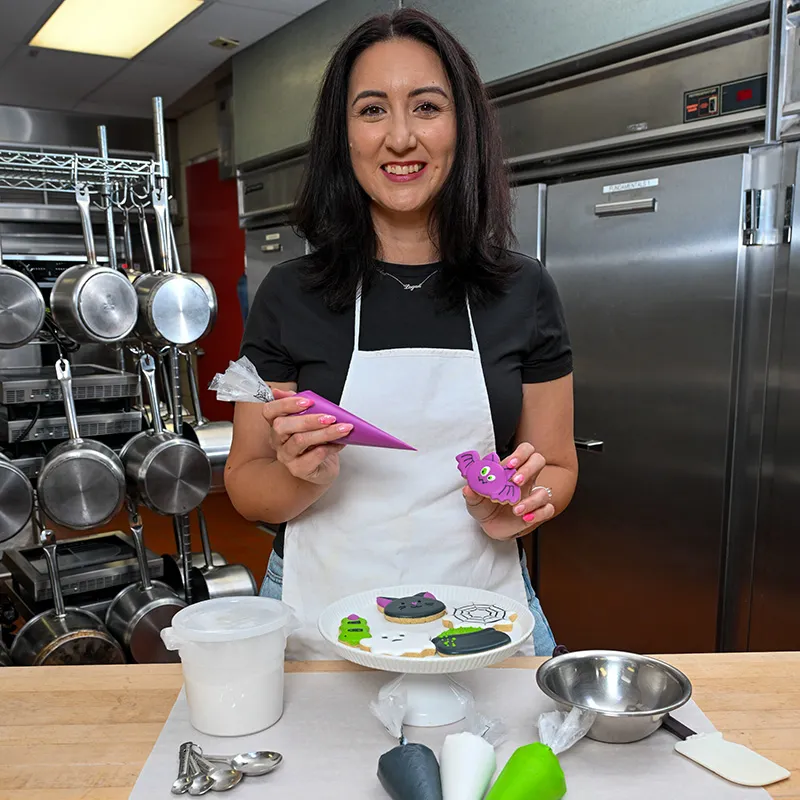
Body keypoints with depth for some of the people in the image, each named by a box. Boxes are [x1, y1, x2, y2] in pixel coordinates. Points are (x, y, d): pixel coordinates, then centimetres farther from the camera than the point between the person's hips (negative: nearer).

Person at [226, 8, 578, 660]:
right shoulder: (289, 295, -6)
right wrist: (303, 477, -21)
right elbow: (245, 486, 0)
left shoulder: (523, 291, -4)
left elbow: (558, 470, 4)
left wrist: (513, 509, -17)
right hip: (323, 625, 0)